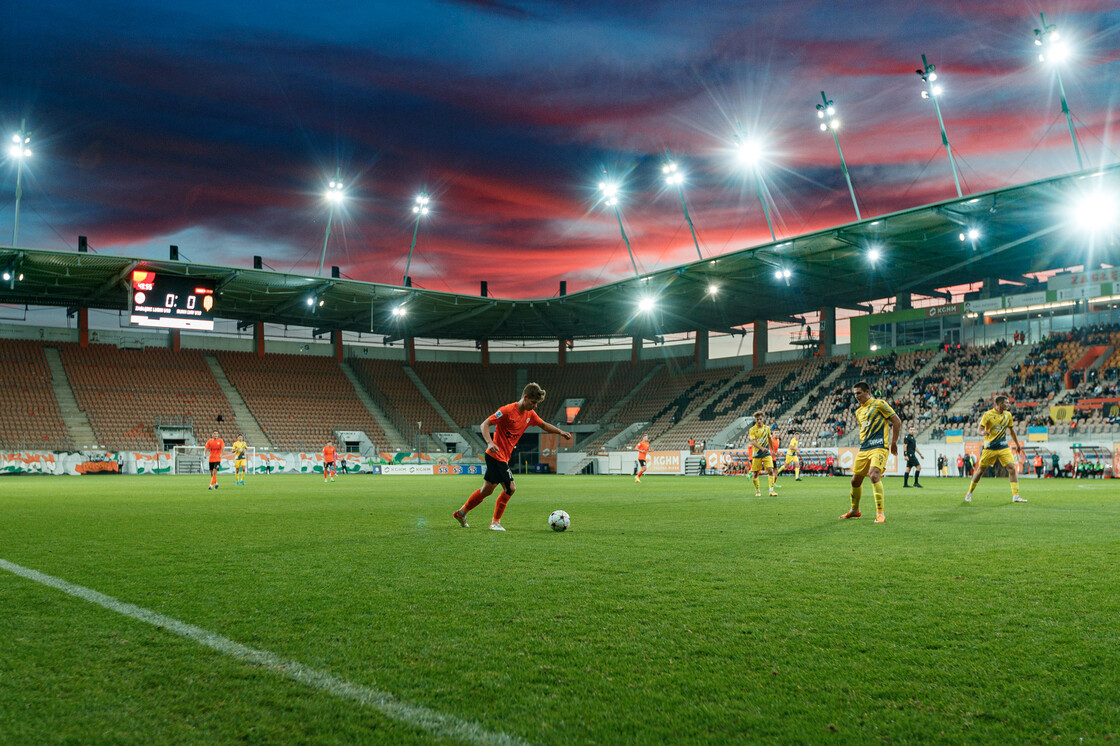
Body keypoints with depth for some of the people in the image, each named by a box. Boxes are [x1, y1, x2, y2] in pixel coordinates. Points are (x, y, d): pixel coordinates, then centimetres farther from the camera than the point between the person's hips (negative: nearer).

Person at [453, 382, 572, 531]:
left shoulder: (530, 414, 7)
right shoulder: (508, 410, -18)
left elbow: (543, 425, 23)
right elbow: (484, 424, -17)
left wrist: (560, 432, 9)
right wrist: (490, 442, -32)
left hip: (503, 457, 9)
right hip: (497, 455, -9)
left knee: (487, 490, 14)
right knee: (510, 488, -10)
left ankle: (461, 513, 26)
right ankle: (496, 522, 2)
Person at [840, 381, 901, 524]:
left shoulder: (879, 404, -2)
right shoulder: (859, 412, 19)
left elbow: (897, 421, -3)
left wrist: (894, 443, -4)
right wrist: (862, 443, 17)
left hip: (879, 448, -7)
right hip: (863, 449, 7)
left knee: (874, 475, -26)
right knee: (855, 480, 8)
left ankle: (880, 513, -22)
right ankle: (854, 510, 29)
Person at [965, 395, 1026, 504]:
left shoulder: (1008, 415, 6)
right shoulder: (988, 414, -8)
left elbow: (1011, 430, 19)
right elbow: (980, 429, -9)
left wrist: (1017, 444, 23)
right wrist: (983, 432, -32)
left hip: (1003, 447, 4)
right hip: (990, 447, -3)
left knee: (1012, 467, -12)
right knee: (981, 469, 2)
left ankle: (1015, 496, -8)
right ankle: (969, 493, 18)